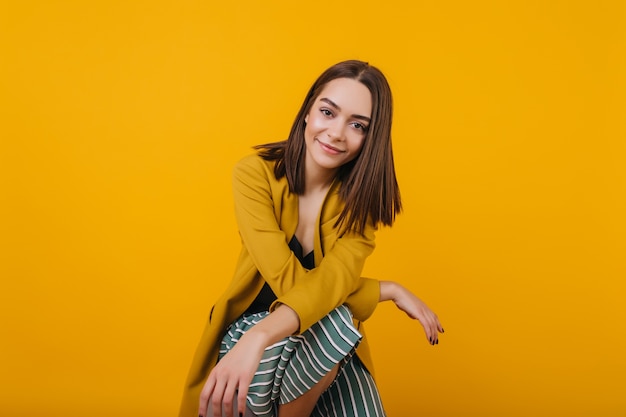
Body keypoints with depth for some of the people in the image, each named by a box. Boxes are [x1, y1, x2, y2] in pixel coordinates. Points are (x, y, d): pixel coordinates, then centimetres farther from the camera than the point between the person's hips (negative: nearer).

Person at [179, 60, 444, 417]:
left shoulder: (362, 195, -8)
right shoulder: (256, 173, -15)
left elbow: (334, 278, -26)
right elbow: (290, 281, -22)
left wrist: (260, 337, -44)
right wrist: (390, 290, -19)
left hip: (328, 342, 3)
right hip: (249, 325, -2)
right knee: (336, 320, -31)